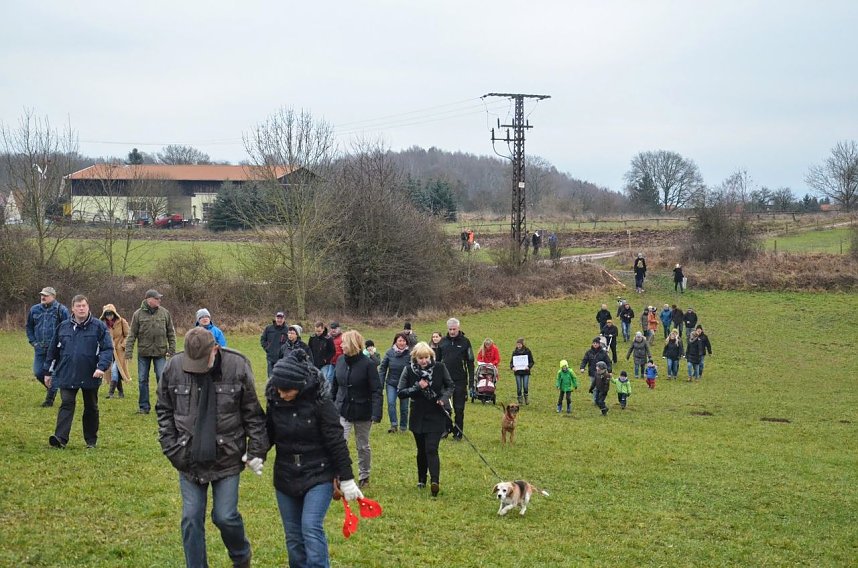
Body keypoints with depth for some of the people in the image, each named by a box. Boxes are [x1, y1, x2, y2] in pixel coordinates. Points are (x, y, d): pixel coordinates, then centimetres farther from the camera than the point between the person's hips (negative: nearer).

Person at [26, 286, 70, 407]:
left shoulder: (61, 310, -6)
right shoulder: (34, 310, 7)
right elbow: (29, 327, 19)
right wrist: (33, 341, 8)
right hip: (39, 348, 4)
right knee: (38, 372, 2)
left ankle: (50, 398, 12)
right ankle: (51, 388, 30)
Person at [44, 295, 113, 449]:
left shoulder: (99, 326, -2)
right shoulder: (63, 327, 6)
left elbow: (108, 349, -7)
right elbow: (53, 350, 13)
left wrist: (101, 367, -22)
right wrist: (48, 372, 12)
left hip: (90, 376, -1)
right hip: (66, 375, 1)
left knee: (91, 408, 10)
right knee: (66, 404, -10)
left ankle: (91, 440, 20)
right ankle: (61, 438, -18)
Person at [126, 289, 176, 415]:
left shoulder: (164, 313, 1)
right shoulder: (138, 314, -2)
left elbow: (171, 333, 6)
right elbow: (132, 335, 0)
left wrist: (172, 350, 1)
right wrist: (128, 352, -5)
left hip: (160, 352, 0)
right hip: (143, 352, 0)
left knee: (162, 379, -1)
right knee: (142, 380, 6)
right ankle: (144, 407, 16)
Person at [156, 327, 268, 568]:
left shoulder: (237, 366, -12)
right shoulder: (174, 367, -7)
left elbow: (253, 413, -3)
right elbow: (164, 411, 6)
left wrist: (256, 451, -5)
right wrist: (171, 448, -1)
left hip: (227, 458, -2)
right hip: (189, 458, 2)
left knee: (225, 516, 0)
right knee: (191, 520, 4)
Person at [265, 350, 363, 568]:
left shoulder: (320, 402, -16)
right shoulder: (274, 401, -4)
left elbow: (336, 441, -11)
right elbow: (268, 434, 9)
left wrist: (346, 480, -9)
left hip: (318, 476, -4)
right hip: (285, 477, 5)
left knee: (311, 528, -18)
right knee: (293, 535, 10)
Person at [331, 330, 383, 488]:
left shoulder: (368, 364, -15)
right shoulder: (341, 361, -2)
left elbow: (376, 391, -17)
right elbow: (334, 386, 9)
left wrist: (376, 414, -26)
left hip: (362, 412, -3)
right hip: (342, 411, 3)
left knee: (363, 446, 14)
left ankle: (364, 476, 31)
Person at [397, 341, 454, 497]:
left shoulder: (439, 367, -7)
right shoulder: (409, 370, -7)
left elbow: (450, 386, 7)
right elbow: (400, 392, -6)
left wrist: (444, 398, -12)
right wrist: (417, 388, -20)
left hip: (436, 416, -2)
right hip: (418, 417, 2)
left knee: (431, 449, -15)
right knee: (422, 450, 14)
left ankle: (435, 481, -24)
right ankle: (421, 480, 32)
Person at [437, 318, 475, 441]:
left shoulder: (465, 342, -1)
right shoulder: (443, 341, 6)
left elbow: (470, 363, -1)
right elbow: (437, 360, 12)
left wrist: (471, 381, -6)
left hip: (460, 381, -2)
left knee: (459, 408, 3)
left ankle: (458, 433, 11)